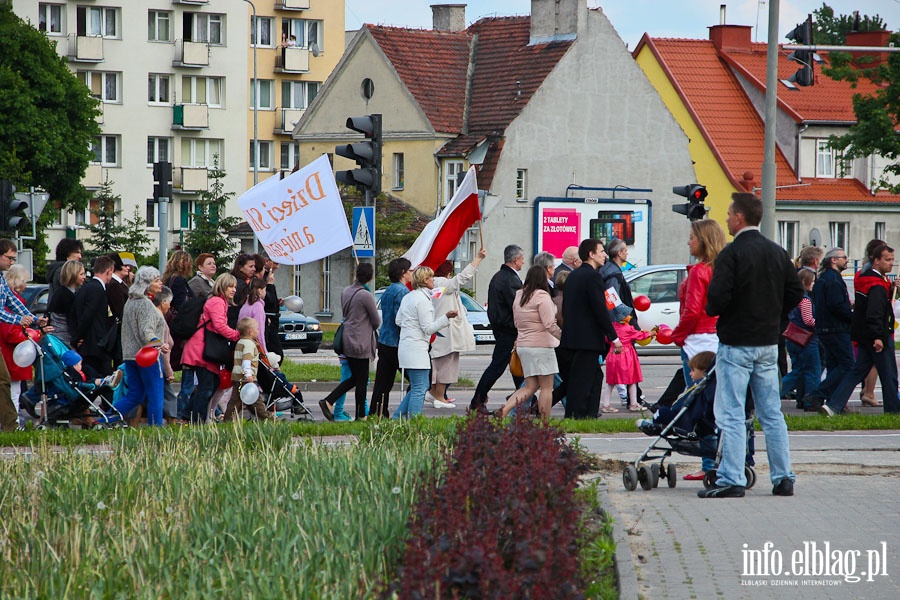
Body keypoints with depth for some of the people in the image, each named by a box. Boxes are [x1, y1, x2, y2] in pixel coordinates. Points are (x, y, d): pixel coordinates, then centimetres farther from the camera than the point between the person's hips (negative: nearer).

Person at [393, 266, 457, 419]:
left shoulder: (407, 297, 13)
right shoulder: (423, 300, -15)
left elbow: (398, 321, 20)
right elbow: (428, 328, -15)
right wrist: (446, 317, -17)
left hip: (405, 347, 10)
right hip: (416, 348, -10)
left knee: (422, 386, 16)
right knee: (419, 390, -7)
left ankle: (397, 417, 17)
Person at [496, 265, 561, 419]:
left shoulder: (519, 296, 11)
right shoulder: (542, 296, -13)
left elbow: (516, 323, 17)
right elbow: (550, 324, -19)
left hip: (523, 345, 8)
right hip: (541, 346, -8)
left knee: (530, 386, 11)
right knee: (546, 387, 0)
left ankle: (505, 408, -7)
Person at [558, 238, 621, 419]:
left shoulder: (572, 276, 15)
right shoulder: (593, 276, -13)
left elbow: (565, 308, 19)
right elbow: (600, 310, -18)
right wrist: (614, 338, -14)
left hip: (571, 336, 9)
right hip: (588, 338, -9)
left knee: (595, 376, 17)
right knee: (582, 380, -6)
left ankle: (590, 414, 18)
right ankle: (576, 416, -5)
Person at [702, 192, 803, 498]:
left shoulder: (732, 253, -14)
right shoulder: (778, 253, 7)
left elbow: (718, 297, -21)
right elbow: (795, 292, 10)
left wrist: (712, 309, 0)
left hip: (736, 344, -6)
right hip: (769, 343, 6)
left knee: (731, 415, -4)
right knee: (772, 413, 12)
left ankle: (731, 480, -8)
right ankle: (783, 478, 12)